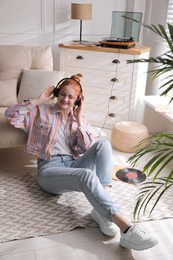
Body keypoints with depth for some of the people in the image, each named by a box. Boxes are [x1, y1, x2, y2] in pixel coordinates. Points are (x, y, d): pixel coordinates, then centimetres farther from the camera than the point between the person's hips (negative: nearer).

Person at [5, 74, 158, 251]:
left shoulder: (81, 120, 16)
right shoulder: (42, 111, 10)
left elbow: (90, 150, 2)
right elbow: (11, 114, -1)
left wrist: (78, 120, -2)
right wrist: (38, 100, -1)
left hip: (74, 165, 4)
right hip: (50, 169, -4)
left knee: (103, 144, -25)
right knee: (87, 175, -37)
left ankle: (103, 210, -35)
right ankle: (127, 229, -48)